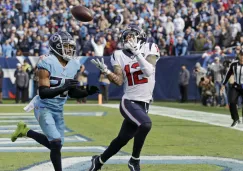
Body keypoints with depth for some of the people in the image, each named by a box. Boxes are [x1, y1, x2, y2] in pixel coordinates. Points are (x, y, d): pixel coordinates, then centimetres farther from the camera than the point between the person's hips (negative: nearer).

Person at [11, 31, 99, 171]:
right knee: (56, 143, -17)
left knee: (55, 144, 13)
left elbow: (71, 92, 9)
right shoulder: (47, 63, -22)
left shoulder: (74, 65, -1)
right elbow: (43, 93, -27)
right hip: (44, 108, -7)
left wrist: (88, 92, -8)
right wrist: (64, 88, -37)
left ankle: (25, 131, 33)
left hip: (59, 110, 7)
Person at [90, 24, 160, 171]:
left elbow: (149, 71, -15)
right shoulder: (120, 56, 1)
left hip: (144, 104, 3)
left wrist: (137, 53, -19)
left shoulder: (149, 49, 0)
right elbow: (119, 81, -5)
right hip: (129, 102, -3)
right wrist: (105, 71, -19)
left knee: (122, 139, 13)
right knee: (146, 124, -31)